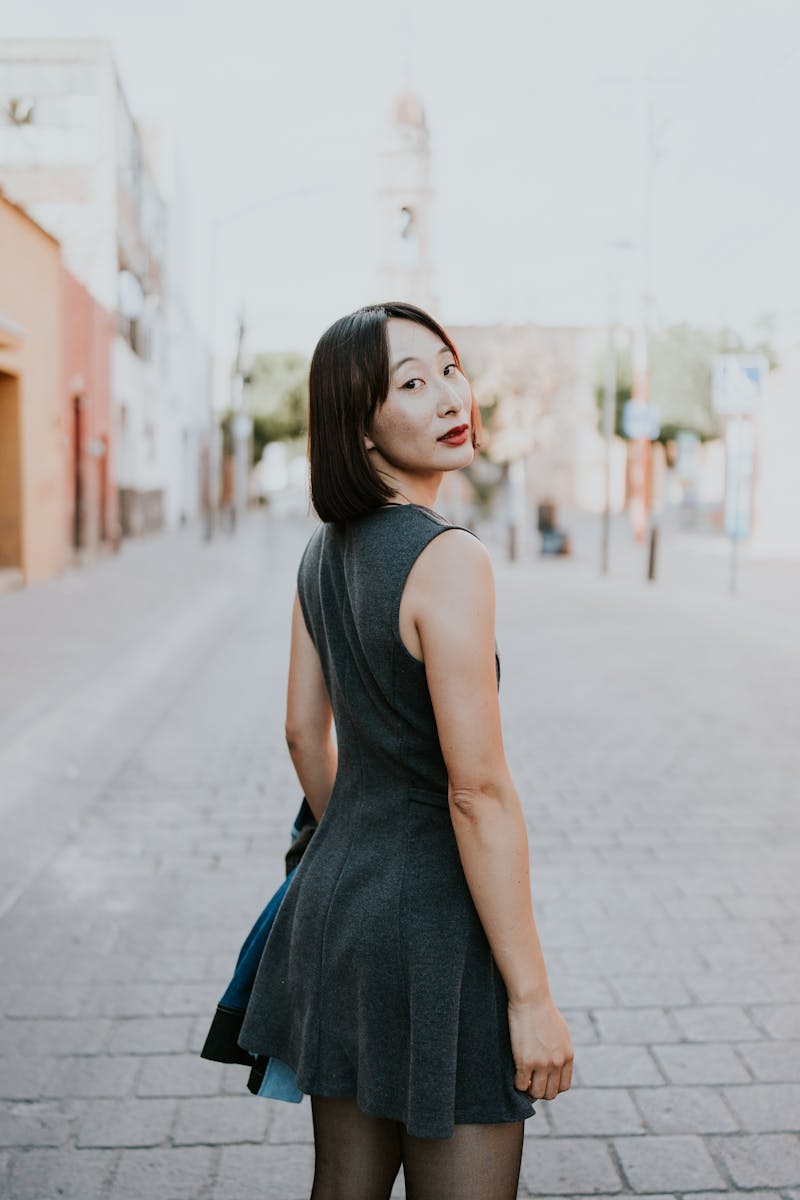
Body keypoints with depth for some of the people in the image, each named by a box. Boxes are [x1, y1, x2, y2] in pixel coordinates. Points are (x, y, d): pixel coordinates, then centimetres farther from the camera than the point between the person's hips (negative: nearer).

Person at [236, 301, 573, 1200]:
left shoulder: (325, 552, 5)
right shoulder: (447, 558, -20)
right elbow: (479, 793, -22)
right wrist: (531, 993, -16)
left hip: (333, 897, 8)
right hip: (434, 927, -8)